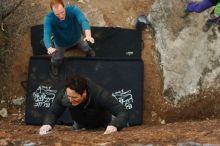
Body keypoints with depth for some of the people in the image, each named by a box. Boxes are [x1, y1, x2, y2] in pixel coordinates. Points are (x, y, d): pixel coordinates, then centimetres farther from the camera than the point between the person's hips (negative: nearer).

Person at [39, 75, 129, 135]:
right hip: (81, 127, 2)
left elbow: (123, 112, -45)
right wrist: (47, 124, -40)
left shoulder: (99, 94, -42)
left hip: (104, 127, -2)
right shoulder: (64, 94, -33)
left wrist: (114, 125, -66)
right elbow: (53, 112, -16)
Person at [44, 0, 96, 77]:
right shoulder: (49, 18, -40)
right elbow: (46, 34, -51)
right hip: (61, 43, -1)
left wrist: (88, 35, -75)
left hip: (77, 38, 1)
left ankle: (88, 51, 66)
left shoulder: (73, 10, -40)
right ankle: (54, 65, 60)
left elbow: (83, 21, -55)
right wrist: (49, 48, -73)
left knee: (86, 49, 29)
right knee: (57, 59, 23)